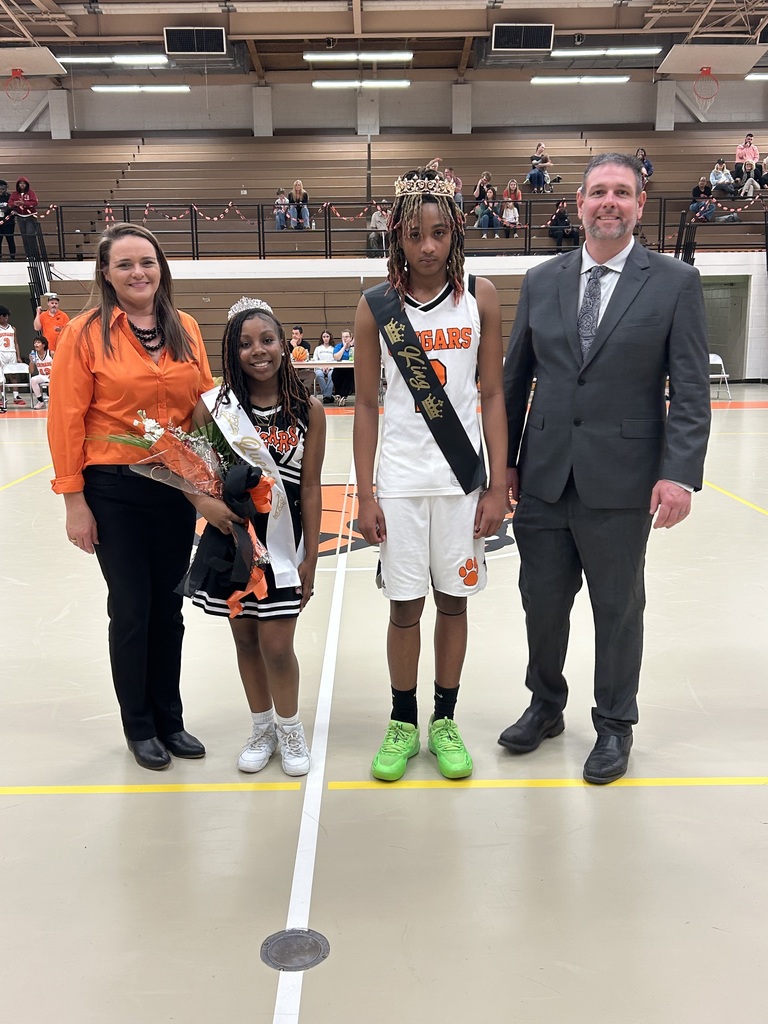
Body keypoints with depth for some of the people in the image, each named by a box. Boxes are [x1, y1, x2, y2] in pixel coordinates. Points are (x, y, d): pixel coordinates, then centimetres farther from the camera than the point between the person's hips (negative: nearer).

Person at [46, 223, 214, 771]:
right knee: (131, 609, 7)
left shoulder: (186, 329, 5)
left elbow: (204, 406, 9)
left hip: (177, 487, 4)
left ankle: (170, 719, 30)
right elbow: (66, 421, -8)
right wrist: (74, 501, -10)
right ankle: (139, 726, 26)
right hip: (114, 492, -3)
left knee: (169, 607, 13)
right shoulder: (86, 333, -7)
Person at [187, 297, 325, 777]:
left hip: (283, 545, -2)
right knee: (245, 638, 14)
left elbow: (310, 487, -4)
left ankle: (290, 727, 28)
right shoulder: (213, 405, -4)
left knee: (276, 645, 0)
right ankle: (262, 727, 36)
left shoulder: (308, 410, -5)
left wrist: (310, 557, -4)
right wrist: (205, 503, -18)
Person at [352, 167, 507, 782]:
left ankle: (445, 720, 28)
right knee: (405, 606, 8)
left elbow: (493, 395, 1)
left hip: (463, 477, 1)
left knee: (453, 600, 11)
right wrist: (365, 494, -2)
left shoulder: (480, 298, -1)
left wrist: (498, 485, -3)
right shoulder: (376, 306, -1)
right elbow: (367, 405, 1)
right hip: (399, 478, 0)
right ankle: (403, 724, 26)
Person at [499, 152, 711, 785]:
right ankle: (546, 707, 37)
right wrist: (504, 459, 9)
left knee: (618, 609, 11)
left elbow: (691, 391, -6)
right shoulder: (542, 281, 8)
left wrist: (680, 473, -16)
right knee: (542, 602, 14)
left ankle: (614, 726, 32)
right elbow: (516, 377, 11)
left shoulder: (675, 283, -1)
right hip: (543, 478, 3)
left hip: (620, 485, -3)